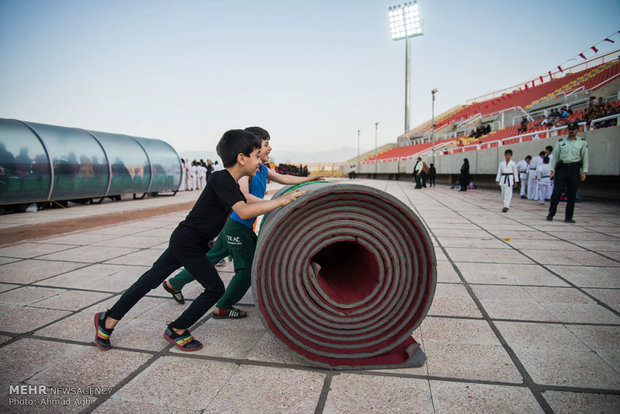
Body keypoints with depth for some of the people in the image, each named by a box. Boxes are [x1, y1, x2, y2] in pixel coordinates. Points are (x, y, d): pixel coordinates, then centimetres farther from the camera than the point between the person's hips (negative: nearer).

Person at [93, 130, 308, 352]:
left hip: (182, 240, 9)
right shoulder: (220, 179, -22)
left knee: (151, 279, 16)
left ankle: (108, 320, 28)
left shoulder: (230, 183, 6)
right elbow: (244, 212, -35)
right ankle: (176, 331, 19)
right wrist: (282, 201, -31)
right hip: (187, 244, -9)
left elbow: (247, 204, 23)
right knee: (215, 288, 3)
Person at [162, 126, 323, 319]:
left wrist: (308, 179, 18)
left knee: (210, 258, 21)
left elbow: (283, 178, 21)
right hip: (238, 228, -9)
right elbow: (244, 197, -29)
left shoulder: (261, 169, 10)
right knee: (246, 270, 1)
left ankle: (174, 283, 37)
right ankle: (222, 308, 18)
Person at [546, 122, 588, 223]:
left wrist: (584, 172, -2)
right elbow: (555, 156, 9)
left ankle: (569, 217, 10)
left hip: (574, 169, 0)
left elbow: (585, 157, 5)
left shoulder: (582, 142, 8)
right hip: (561, 168, 0)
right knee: (556, 192, -5)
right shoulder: (561, 142, 9)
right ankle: (551, 214, 5)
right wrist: (552, 170, 3)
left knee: (572, 194, 3)